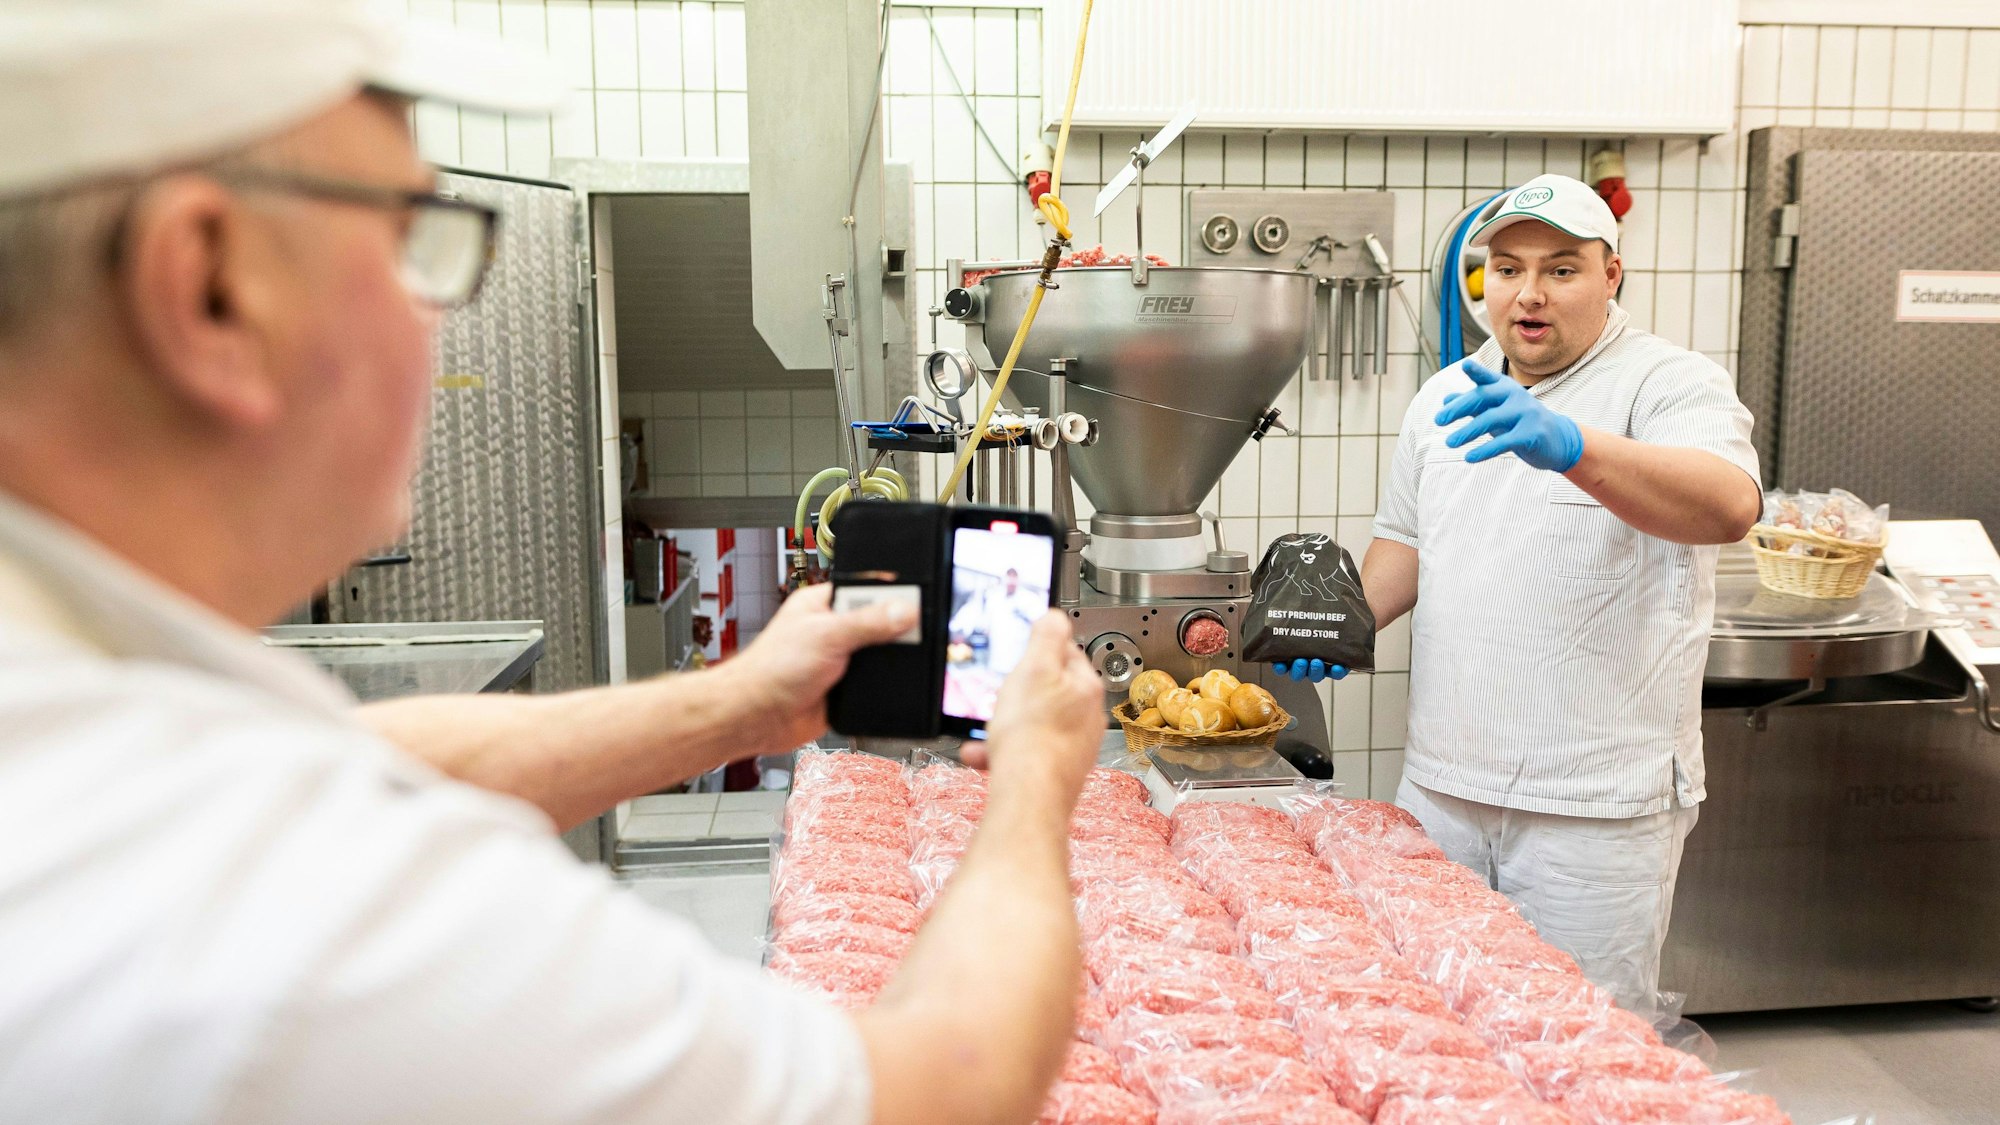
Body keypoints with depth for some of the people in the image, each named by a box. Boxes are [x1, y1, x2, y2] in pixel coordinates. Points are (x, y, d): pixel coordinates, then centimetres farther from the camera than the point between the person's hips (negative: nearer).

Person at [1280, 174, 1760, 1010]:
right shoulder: (1445, 399, 12)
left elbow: (1730, 504, -27)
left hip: (1595, 809, -5)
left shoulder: (1669, 384, -7)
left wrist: (1573, 447, -42)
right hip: (1439, 786, 5)